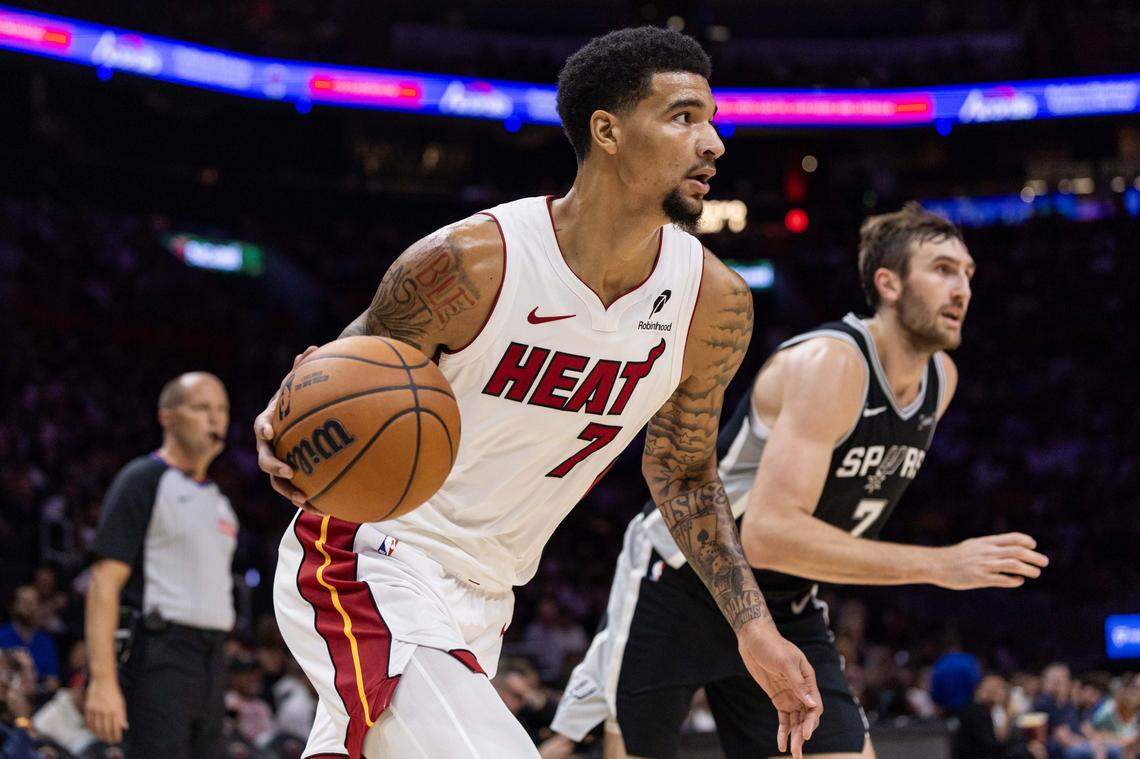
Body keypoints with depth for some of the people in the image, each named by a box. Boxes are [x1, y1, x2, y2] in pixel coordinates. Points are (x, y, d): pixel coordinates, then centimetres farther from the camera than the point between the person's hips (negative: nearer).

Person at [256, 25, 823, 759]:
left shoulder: (715, 303, -6)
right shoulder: (471, 261, -20)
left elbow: (684, 475, 10)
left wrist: (755, 629, 1)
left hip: (482, 593, 7)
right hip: (369, 564, -7)